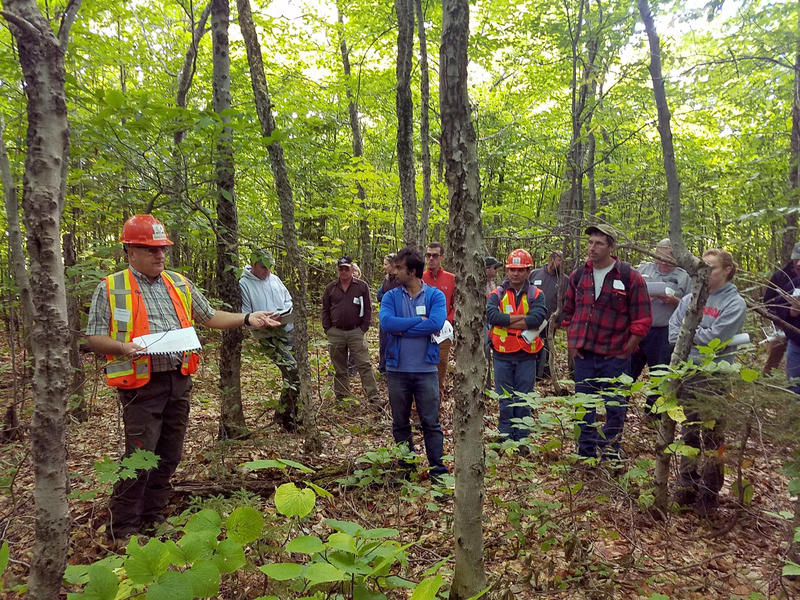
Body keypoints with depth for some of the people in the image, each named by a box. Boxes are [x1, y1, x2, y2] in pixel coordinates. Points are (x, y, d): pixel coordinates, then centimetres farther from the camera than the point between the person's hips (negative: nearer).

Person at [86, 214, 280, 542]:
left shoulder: (180, 284, 11)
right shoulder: (111, 288, -2)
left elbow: (211, 317, 15)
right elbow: (94, 337, -1)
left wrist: (247, 318, 4)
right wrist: (122, 347, -20)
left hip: (178, 381, 5)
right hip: (142, 385, -5)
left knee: (169, 456, 13)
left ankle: (153, 518, 29)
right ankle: (124, 530, 15)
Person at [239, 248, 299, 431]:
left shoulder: (274, 279, 10)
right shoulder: (244, 284, -6)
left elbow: (289, 301, 15)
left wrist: (280, 313, -6)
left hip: (288, 331, 6)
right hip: (268, 337, -6)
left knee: (290, 375, 8)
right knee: (293, 372, -18)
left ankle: (294, 414, 23)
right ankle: (283, 415, -3)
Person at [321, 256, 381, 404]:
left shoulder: (362, 286, 3)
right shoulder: (331, 288, 9)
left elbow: (368, 309, 3)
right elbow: (325, 310, 12)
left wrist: (363, 329, -4)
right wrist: (328, 330, 4)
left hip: (356, 332, -2)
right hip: (335, 333, 2)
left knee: (364, 365, -6)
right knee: (339, 368, 10)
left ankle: (374, 397, -5)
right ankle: (341, 397, 20)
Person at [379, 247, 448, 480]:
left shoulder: (435, 295, -2)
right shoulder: (391, 296, 2)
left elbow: (436, 323, -19)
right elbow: (386, 322, -15)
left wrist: (402, 329, -16)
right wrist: (419, 320, -15)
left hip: (426, 369, -2)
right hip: (397, 369, 2)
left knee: (431, 422, 4)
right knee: (400, 423, 14)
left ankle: (438, 467, 17)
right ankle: (406, 467, 29)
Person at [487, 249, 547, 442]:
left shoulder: (536, 295, 2)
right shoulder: (497, 293, 3)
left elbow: (538, 317, -17)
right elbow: (491, 315, -17)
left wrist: (506, 321, -15)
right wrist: (523, 318, -17)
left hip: (526, 356, 0)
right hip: (503, 355, 0)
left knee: (524, 400, 9)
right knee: (505, 399, 8)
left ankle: (522, 438, 21)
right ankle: (505, 436, 20)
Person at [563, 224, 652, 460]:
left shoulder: (630, 277, -7)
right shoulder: (579, 275, 6)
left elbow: (642, 320, -5)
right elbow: (568, 313, 16)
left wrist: (625, 351, -7)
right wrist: (572, 344, 8)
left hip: (615, 357, -3)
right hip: (584, 354, 4)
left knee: (614, 407, 7)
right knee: (584, 406, 12)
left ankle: (610, 454, 23)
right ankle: (586, 453, 27)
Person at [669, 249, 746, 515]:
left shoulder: (735, 303, -7)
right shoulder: (691, 298, 8)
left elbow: (714, 338, -16)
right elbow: (673, 331, 3)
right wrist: (698, 336, -11)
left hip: (714, 378, -5)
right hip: (686, 374, 5)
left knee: (712, 438, 4)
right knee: (689, 433, 15)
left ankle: (709, 493, 18)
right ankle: (687, 485, 29)